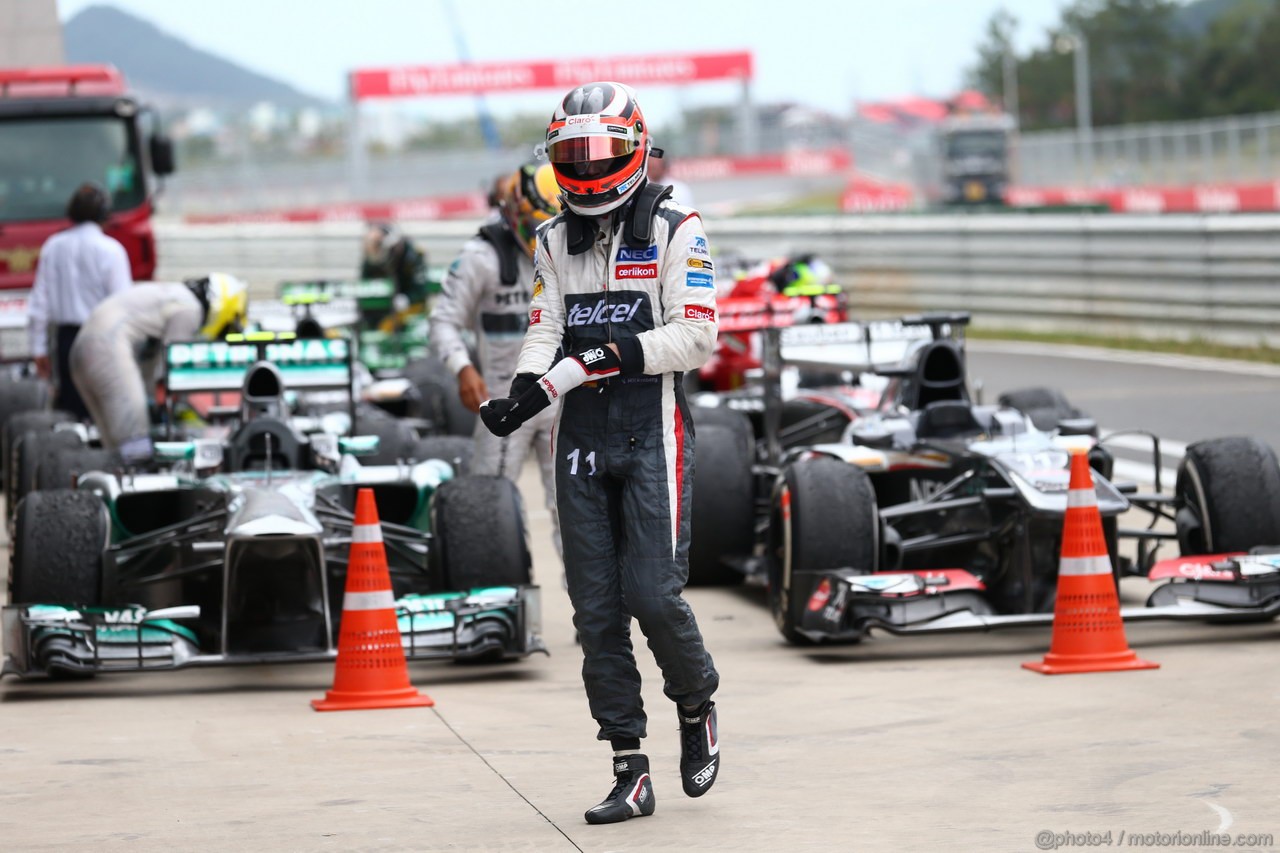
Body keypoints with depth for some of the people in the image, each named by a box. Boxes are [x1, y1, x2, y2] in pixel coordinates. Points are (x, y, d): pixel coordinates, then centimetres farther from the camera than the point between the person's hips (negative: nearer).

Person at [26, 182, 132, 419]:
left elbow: (39, 304, 6)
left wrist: (39, 349, 13)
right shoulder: (110, 250, -8)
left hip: (66, 338, 4)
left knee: (69, 404, 8)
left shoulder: (53, 248, 3)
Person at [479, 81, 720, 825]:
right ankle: (631, 771, 6)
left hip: (653, 433, -5)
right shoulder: (556, 241, 13)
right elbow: (546, 332, 4)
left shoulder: (675, 231, -1)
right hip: (581, 439, 5)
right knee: (597, 608, 2)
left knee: (653, 592, -13)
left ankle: (698, 704, 17)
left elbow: (695, 336, -9)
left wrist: (619, 354, -22)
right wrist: (526, 393, -16)